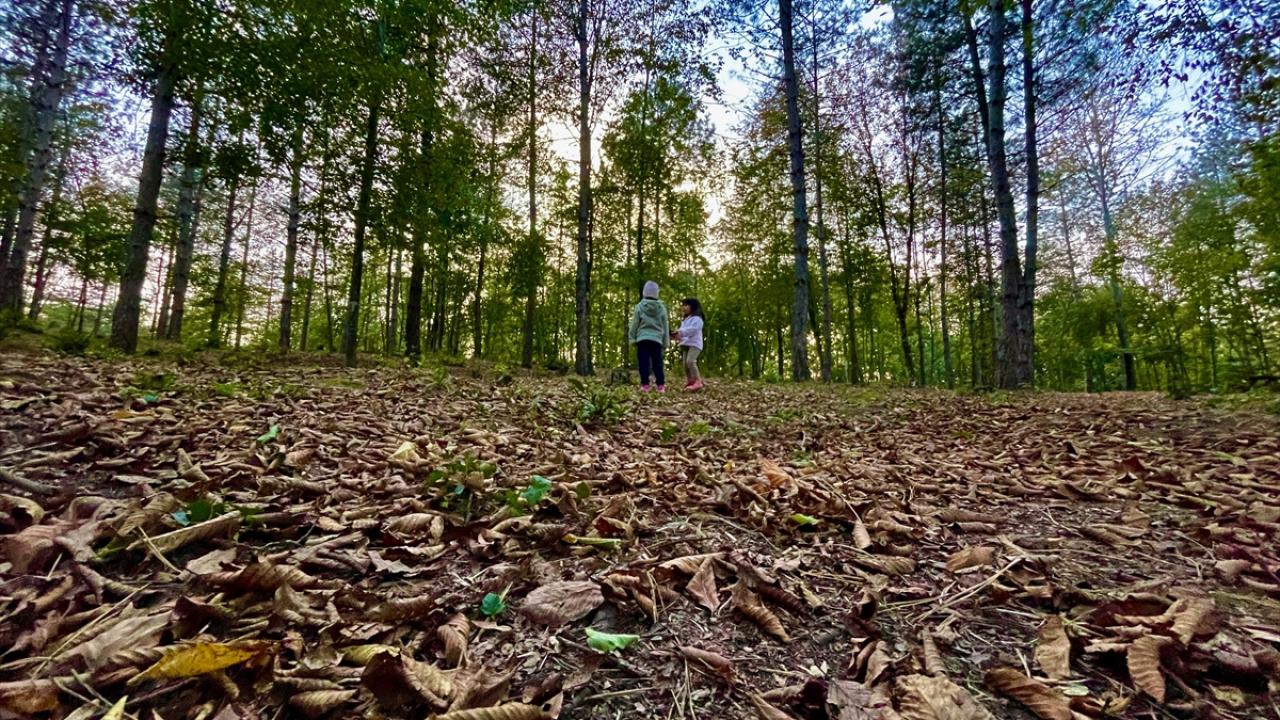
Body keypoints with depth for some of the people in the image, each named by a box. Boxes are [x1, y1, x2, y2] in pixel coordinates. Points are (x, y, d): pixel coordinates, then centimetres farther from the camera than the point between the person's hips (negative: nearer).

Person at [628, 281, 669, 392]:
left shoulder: (640, 306, -1)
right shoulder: (662, 307, 6)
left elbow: (634, 324, 1)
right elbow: (665, 326, 11)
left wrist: (632, 339, 9)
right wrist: (665, 343, 18)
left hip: (642, 339, -2)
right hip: (657, 339, 2)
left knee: (644, 363, -1)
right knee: (657, 363, 5)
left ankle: (645, 385, -5)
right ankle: (661, 385, 2)